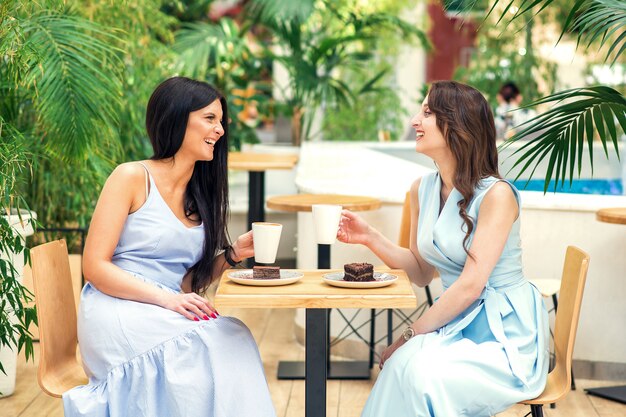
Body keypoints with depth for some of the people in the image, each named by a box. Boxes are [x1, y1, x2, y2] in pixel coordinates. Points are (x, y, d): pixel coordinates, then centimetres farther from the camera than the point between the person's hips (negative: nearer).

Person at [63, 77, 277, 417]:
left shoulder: (201, 195, 18)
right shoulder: (132, 178, -2)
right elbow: (95, 267, -9)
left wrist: (232, 254, 0)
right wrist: (166, 299, -19)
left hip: (164, 318, 6)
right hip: (116, 315, -6)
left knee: (234, 337, -26)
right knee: (219, 340, -30)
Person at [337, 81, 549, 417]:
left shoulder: (495, 194, -16)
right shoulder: (422, 189, 6)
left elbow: (470, 285, -20)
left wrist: (409, 336, -17)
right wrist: (370, 238, -2)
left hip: (506, 334, -5)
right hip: (458, 323, 5)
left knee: (422, 375, -31)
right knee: (406, 365, -27)